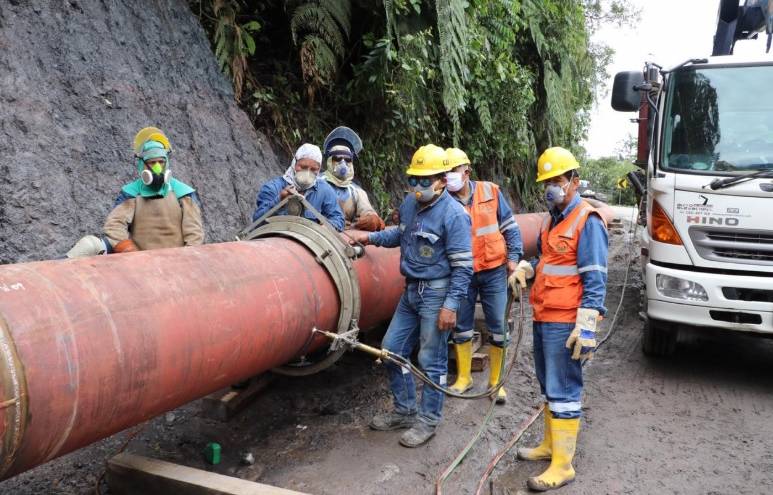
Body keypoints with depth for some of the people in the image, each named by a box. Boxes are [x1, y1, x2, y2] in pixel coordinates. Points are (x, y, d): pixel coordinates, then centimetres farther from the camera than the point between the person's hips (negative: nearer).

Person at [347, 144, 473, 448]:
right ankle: (405, 411, 30)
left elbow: (463, 266, -16)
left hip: (437, 294, -8)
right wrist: (371, 237, 12)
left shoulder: (454, 214, -16)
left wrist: (451, 305, -20)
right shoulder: (409, 203, 4)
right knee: (392, 349, 13)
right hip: (411, 290, 8)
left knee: (431, 360, 3)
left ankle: (428, 421, 20)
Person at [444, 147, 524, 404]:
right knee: (461, 326, 10)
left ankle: (496, 381, 20)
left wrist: (513, 256, 0)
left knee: (497, 327, 5)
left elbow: (509, 226, 5)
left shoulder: (490, 192, -2)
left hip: (493, 271, 0)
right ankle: (463, 377, 28)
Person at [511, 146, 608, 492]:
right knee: (548, 386, 19)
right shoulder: (551, 219, 14)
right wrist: (524, 269, 5)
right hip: (543, 318, 9)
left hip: (564, 323, -9)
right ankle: (550, 444, 35)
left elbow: (595, 280, -17)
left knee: (563, 391, -2)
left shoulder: (587, 221, -13)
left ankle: (562, 466, 8)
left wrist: (586, 329, -22)